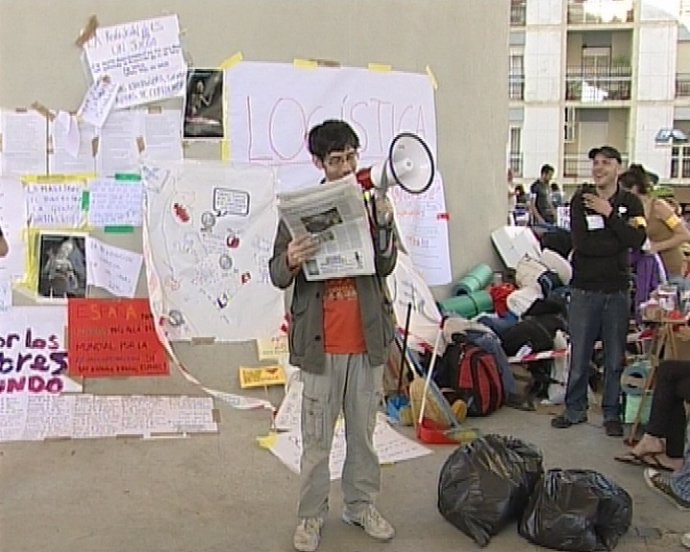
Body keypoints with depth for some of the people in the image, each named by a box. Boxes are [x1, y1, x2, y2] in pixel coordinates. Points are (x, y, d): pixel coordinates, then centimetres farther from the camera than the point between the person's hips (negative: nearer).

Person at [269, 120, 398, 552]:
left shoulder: (373, 203, 3)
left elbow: (386, 266, -5)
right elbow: (277, 276, -4)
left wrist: (384, 224, -22)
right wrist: (290, 261, -26)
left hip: (367, 338, 2)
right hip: (320, 341, -2)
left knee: (364, 431, 15)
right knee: (317, 437, 8)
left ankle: (362, 505, 30)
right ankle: (312, 515, 21)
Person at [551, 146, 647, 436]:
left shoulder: (631, 202, 4)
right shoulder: (580, 200, 0)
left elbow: (638, 240, -13)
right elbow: (581, 242, -13)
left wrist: (610, 214, -15)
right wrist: (619, 240, -10)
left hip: (617, 289, 1)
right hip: (584, 288, -1)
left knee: (615, 357, 8)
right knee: (579, 355, 6)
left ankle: (612, 414, 21)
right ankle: (575, 410, 21)